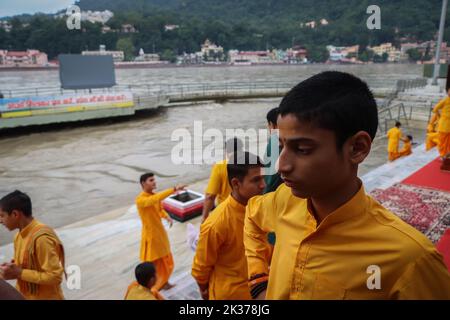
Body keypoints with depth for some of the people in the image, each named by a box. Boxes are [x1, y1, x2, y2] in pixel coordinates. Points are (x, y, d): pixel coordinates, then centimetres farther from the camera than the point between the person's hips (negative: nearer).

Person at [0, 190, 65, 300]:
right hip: (23, 296, 8)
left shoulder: (42, 238, -26)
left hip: (45, 297, -8)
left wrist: (19, 273, -23)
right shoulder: (20, 235, 2)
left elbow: (54, 277, -27)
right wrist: (11, 267, -4)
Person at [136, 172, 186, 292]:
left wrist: (167, 217, -7)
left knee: (165, 260, 20)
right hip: (150, 235, -8)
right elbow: (156, 199, -44)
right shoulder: (140, 199, -26)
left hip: (161, 232, 8)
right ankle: (151, 288, 26)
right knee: (153, 263, 7)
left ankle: (163, 282, 40)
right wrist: (174, 189, -49)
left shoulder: (154, 195, 0)